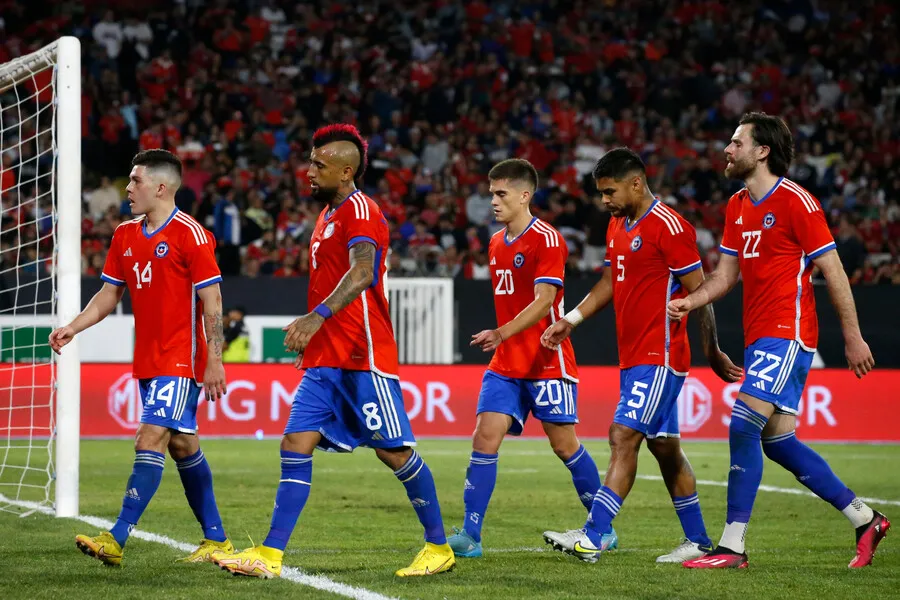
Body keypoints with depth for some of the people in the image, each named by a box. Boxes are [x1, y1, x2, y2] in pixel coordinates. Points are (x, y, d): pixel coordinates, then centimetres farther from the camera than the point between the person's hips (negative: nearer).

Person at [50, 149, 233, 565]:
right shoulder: (125, 235, 10)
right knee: (182, 445, 13)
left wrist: (214, 360, -15)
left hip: (181, 360, -8)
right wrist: (73, 328, 1)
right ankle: (215, 539, 22)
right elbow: (109, 294, 15)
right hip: (147, 360, 8)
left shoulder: (190, 235, -12)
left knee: (150, 442, -14)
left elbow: (211, 302, -12)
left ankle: (116, 540, -19)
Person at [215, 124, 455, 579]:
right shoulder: (329, 213, 19)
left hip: (363, 357, -9)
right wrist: (310, 334, 27)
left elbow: (361, 274, -27)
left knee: (393, 450, -3)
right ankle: (269, 556, -4)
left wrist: (318, 316, -39)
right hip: (325, 358, 9)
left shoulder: (359, 210, -11)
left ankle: (439, 547, 11)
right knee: (295, 445, -1)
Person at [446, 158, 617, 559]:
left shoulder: (547, 240, -12)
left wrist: (501, 334, -32)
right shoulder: (496, 244, 13)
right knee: (484, 439, -6)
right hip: (505, 364, 7)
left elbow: (543, 301, -22)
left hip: (547, 363, -7)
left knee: (564, 445, 0)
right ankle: (469, 536, -8)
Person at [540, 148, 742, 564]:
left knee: (623, 437, -15)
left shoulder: (669, 227, -14)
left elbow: (698, 292, -12)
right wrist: (571, 320, 9)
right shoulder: (617, 227, 14)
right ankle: (698, 541, 20)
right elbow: (609, 283, 22)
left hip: (660, 357, -9)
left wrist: (713, 353, -9)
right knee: (665, 449, 12)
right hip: (633, 357, 9)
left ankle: (591, 538, -19)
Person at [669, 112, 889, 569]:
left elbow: (832, 270, -9)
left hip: (787, 334, -9)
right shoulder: (737, 207, 14)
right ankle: (865, 519, 21)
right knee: (777, 441, 10)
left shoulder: (796, 202, -11)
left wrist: (853, 337, -9)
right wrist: (690, 301, -1)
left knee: (743, 426, -17)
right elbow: (727, 274, 18)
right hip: (758, 337, 9)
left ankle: (732, 547, -14)